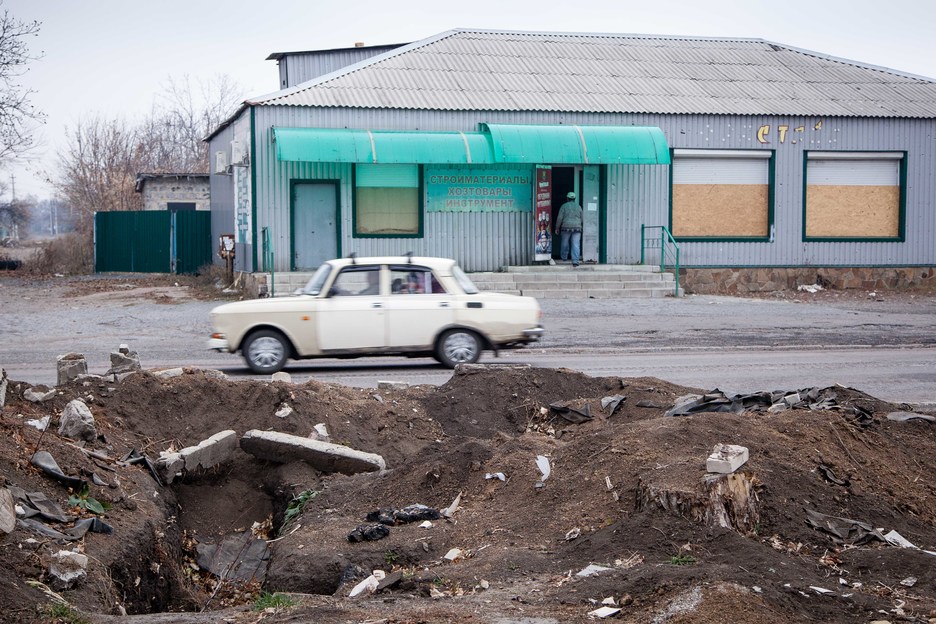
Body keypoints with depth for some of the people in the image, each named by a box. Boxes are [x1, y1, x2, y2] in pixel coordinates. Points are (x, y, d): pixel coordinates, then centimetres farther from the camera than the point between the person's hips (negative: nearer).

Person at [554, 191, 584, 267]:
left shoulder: (564, 206, -1)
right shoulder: (578, 207, 8)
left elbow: (559, 218, -3)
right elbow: (582, 218, 12)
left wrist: (557, 228, 6)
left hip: (566, 227, -1)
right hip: (577, 227, 1)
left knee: (564, 243, 18)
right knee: (576, 245, -4)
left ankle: (564, 257, 33)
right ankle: (575, 261, -13)